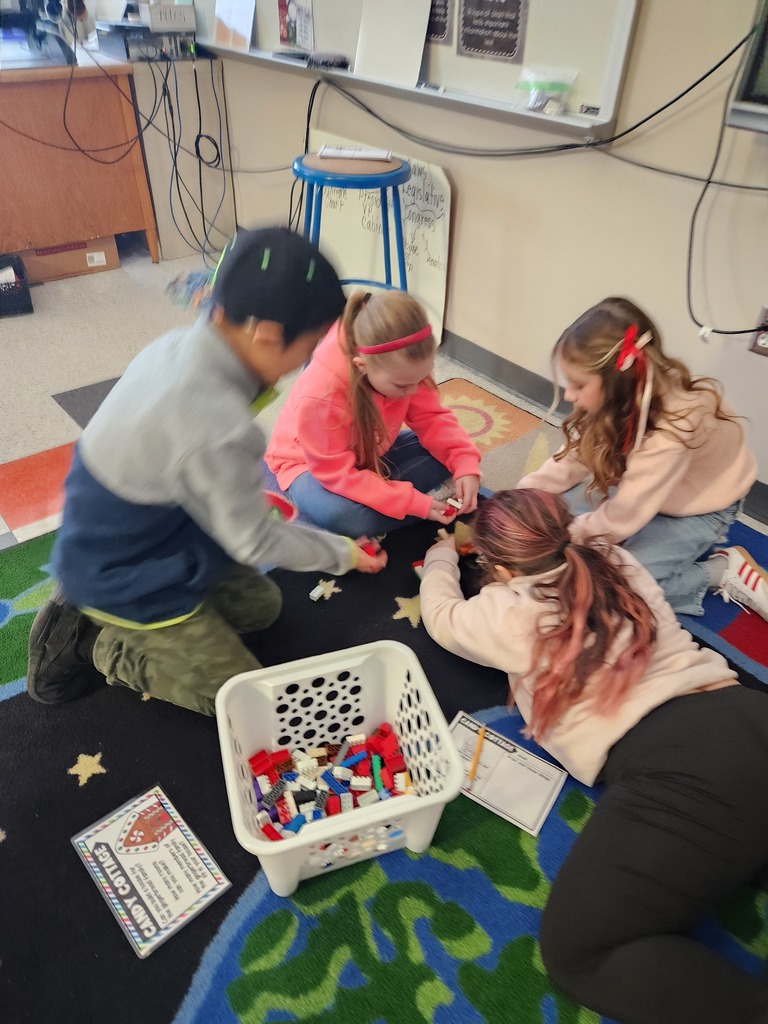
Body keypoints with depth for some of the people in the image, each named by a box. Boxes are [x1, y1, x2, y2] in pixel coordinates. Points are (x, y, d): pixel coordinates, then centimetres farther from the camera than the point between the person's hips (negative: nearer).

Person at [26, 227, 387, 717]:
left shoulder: (182, 344, -12)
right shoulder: (216, 426, -37)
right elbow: (254, 541, -21)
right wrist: (342, 553, -7)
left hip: (134, 543, 8)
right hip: (127, 580, -8)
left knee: (262, 605, 21)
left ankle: (95, 613, 18)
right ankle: (101, 644, 8)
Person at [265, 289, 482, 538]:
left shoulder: (402, 367, -22)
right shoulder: (321, 396, -39)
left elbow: (431, 417, -11)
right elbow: (339, 475, -33)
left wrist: (465, 463, -28)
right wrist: (414, 502, -36)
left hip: (372, 453, 6)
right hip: (312, 464, -6)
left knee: (445, 455, -14)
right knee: (339, 514, -39)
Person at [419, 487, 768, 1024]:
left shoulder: (505, 611, 6)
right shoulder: (617, 561, 19)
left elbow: (441, 615, 28)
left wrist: (440, 556, 47)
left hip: (675, 773, -6)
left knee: (576, 952, -1)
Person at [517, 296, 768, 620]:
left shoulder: (670, 431, -39)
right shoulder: (624, 398, -20)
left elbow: (619, 520, -31)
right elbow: (573, 457, -9)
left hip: (698, 508, -7)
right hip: (640, 486, 7)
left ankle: (723, 571, 0)